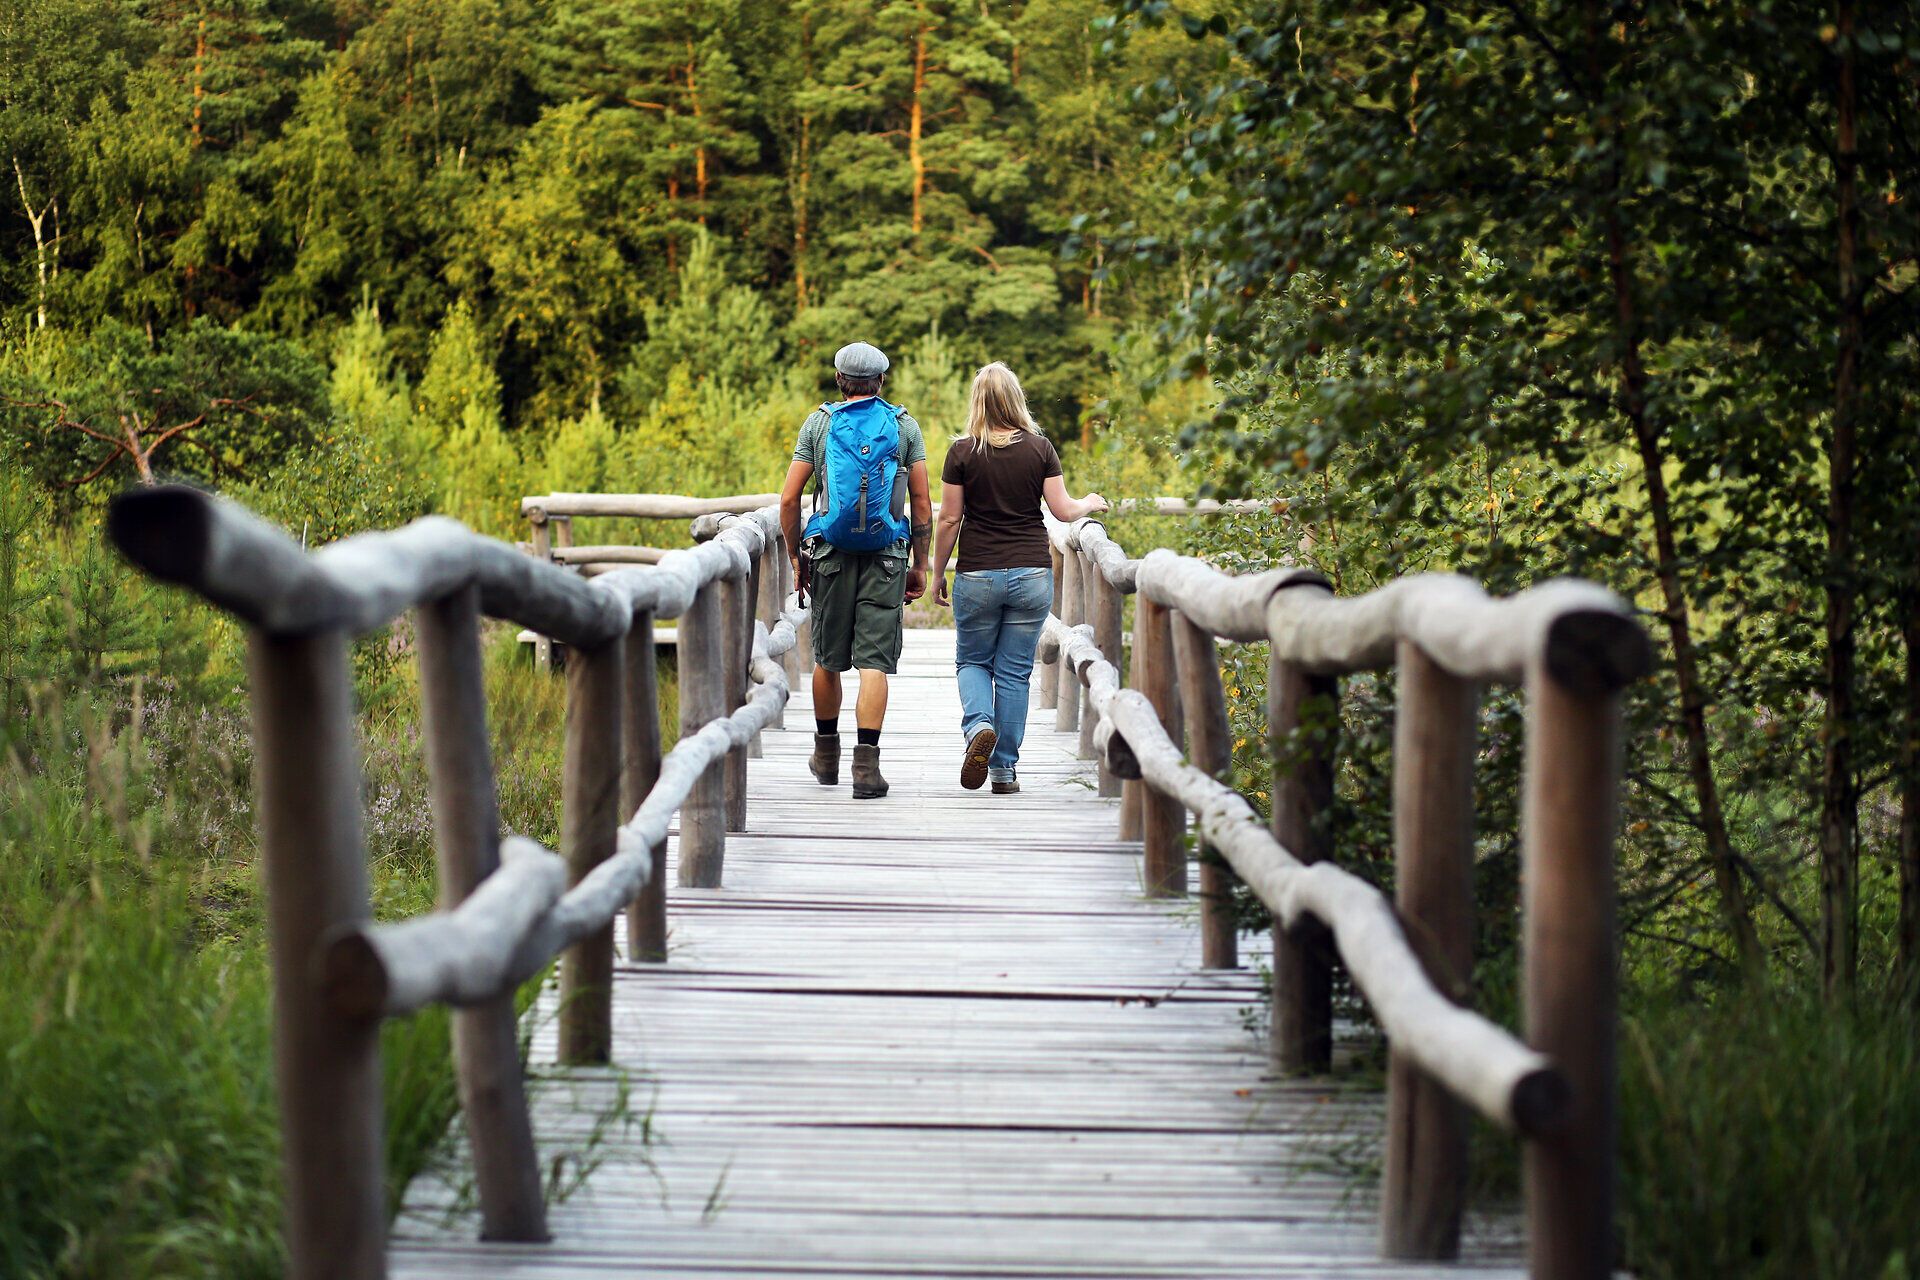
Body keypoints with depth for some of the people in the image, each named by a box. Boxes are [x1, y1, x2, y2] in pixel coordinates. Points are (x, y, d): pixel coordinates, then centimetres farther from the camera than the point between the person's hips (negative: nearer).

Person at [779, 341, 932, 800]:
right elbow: (922, 503, 2)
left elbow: (789, 498, 0)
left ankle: (826, 755, 28)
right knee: (874, 660, -4)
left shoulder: (819, 423, 4)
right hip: (886, 556, -1)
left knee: (828, 658, 15)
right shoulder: (904, 426, 4)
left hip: (830, 554, 1)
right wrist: (920, 564, 9)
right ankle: (866, 764, -14)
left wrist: (796, 556, 10)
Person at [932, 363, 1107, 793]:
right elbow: (1062, 509, 0)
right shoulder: (1039, 448, -2)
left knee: (972, 661, 16)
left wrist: (937, 575, 8)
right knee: (1014, 672, 8)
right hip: (1031, 574, 1)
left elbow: (949, 520, -2)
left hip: (977, 575, -1)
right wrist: (1090, 504, 22)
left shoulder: (963, 452, -5)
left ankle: (979, 725, -13)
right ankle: (1004, 770, 8)